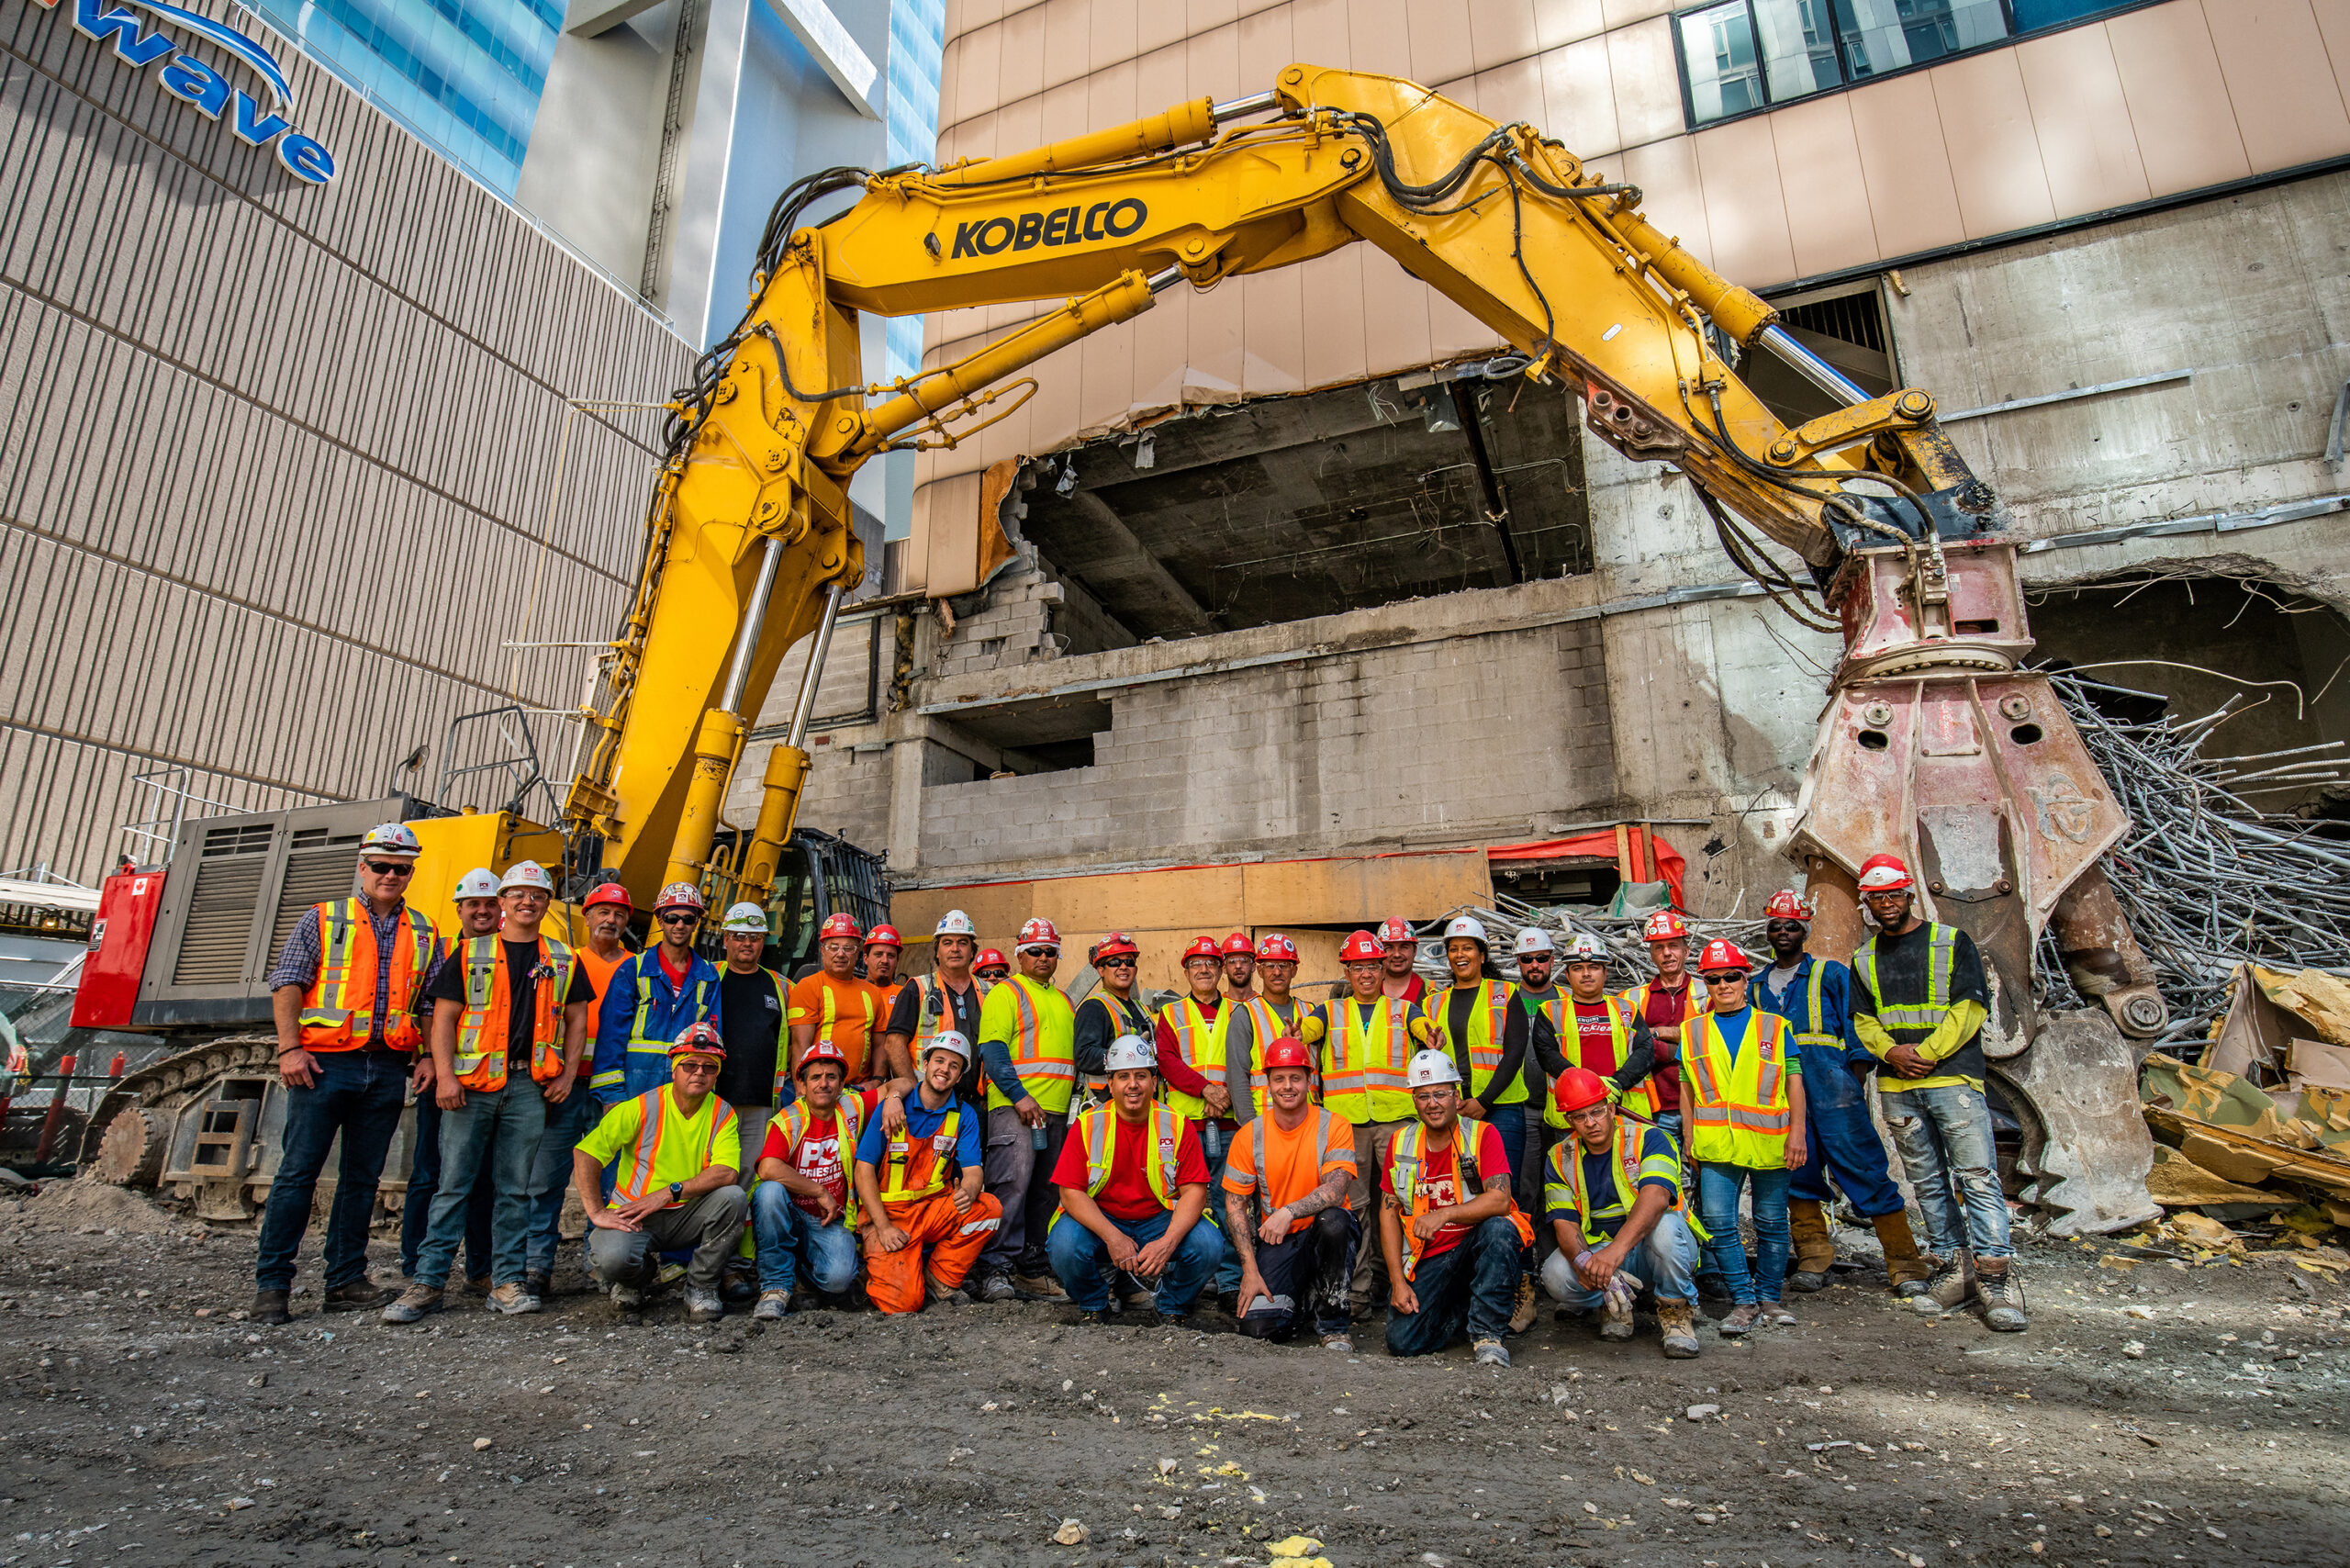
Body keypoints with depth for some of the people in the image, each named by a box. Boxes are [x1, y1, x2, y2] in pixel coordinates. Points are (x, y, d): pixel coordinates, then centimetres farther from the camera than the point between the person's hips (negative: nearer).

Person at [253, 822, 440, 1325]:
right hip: (325, 1062, -3)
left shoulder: (424, 934, 13)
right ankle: (272, 1284, 9)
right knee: (298, 1172, -1)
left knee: (363, 1178, 8)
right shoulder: (323, 919, 6)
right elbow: (286, 983, 0)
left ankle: (346, 1281, 16)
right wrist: (290, 1047, -11)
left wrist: (430, 1056, 2)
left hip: (389, 1070, 3)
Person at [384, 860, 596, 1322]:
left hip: (529, 1085, 1)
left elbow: (576, 1020, 13)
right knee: (453, 1184, 0)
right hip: (471, 1083, -1)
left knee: (515, 1189, 5)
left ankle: (507, 1283, 11)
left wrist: (567, 1075, 3)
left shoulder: (562, 960, 12)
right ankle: (427, 1283, 8)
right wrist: (444, 1075, -8)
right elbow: (443, 1018, 3)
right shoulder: (469, 953, 8)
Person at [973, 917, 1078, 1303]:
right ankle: (995, 1269, -9)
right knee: (1012, 1185, -14)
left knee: (1045, 1192, 9)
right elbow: (992, 1050, -10)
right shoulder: (1005, 993, 0)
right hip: (1014, 1106, -7)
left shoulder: (1063, 1001, 22)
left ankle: (1032, 1269, 17)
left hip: (1056, 1111, 7)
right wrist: (1019, 1095, -19)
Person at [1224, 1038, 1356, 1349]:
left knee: (1332, 1219, -36)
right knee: (1258, 1327, -18)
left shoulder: (1335, 1128, -8)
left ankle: (1332, 1325, -13)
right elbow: (1235, 1204, -1)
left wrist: (1289, 1212, -37)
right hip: (1275, 1242, 2)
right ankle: (1301, 1297, 18)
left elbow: (1336, 1190, -22)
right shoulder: (1249, 1136, -3)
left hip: (1324, 1233, -1)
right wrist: (1250, 1270, -10)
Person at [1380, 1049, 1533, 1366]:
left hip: (1476, 1245, -3)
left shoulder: (1482, 1135, -6)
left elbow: (1500, 1200, -20)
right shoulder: (1400, 1143, 4)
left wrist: (1444, 1214, -32)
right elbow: (1388, 1212, 5)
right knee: (1402, 1342, -16)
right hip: (1428, 1259, 3)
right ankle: (1461, 1308, 15)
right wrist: (1398, 1281, -4)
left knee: (1499, 1227, -35)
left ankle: (1487, 1333, -18)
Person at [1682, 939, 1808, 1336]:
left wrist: (1797, 1133, -3)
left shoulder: (1775, 1027, 7)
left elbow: (1794, 1082, 5)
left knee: (1772, 1223, 8)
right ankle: (1743, 1301, 5)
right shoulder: (1693, 1031, 9)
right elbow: (1687, 1088, 10)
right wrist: (1689, 1138, 6)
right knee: (1718, 1222, -7)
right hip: (1716, 1144, 0)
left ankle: (1770, 1297, 25)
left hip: (1770, 1143, 0)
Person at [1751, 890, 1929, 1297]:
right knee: (1798, 1174, 6)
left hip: (1832, 1089, -4)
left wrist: (1857, 1077, -9)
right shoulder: (1756, 987, 17)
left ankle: (1904, 1264, 3)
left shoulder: (1831, 974, 7)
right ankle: (1813, 1260, 15)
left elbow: (1855, 1025, 1)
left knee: (1865, 1170, -5)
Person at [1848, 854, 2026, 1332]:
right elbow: (1863, 1021, 13)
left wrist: (1926, 1053, -12)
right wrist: (1893, 1052, -7)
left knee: (1977, 1178, -9)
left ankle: (1997, 1279, -5)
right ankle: (1952, 1270, 16)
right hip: (1898, 1088, 4)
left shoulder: (1952, 942, 3)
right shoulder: (1864, 959, 14)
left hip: (1954, 1080, -4)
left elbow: (1971, 1008, -4)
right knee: (1929, 1183, 8)